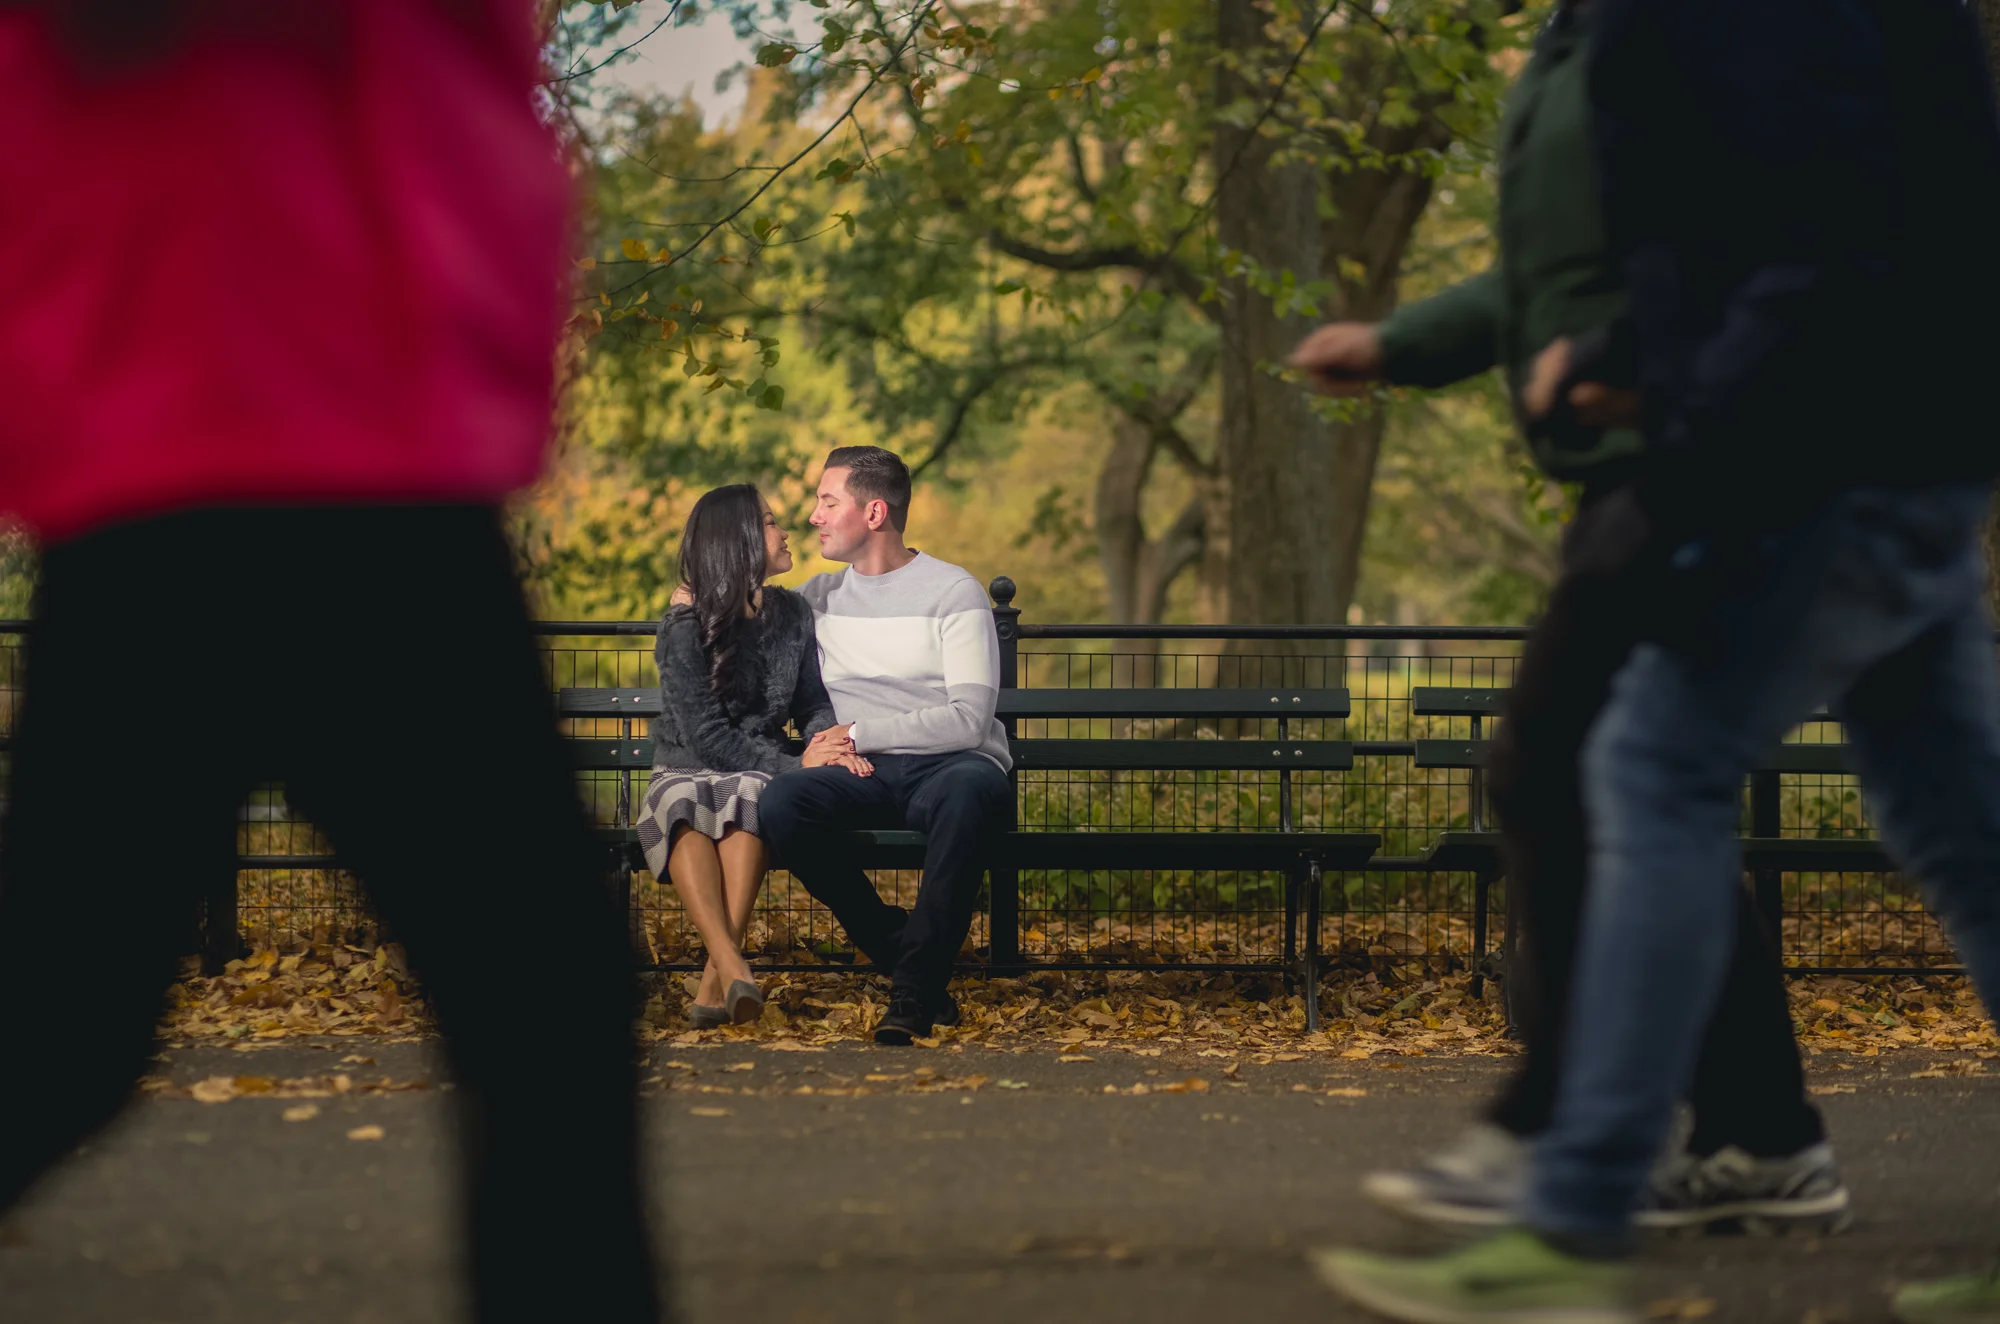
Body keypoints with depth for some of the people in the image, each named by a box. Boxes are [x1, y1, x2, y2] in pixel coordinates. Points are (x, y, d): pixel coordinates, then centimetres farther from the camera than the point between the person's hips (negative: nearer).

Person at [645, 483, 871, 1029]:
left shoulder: (791, 614, 9)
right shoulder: (685, 630, -8)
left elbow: (813, 705, 12)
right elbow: (708, 737, -14)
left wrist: (831, 745, -13)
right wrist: (795, 765, -22)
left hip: (758, 772, 3)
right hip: (687, 771, -2)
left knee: (748, 794, -34)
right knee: (685, 802, -38)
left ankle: (716, 980, -45)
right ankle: (733, 968, -54)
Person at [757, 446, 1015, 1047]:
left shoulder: (954, 592, 3)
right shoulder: (821, 595, 20)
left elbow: (969, 720, -8)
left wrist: (860, 734, -10)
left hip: (948, 767, -4)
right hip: (863, 775, 4)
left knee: (971, 790, -43)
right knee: (783, 800, -32)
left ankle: (916, 983, -33)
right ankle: (900, 953, -20)